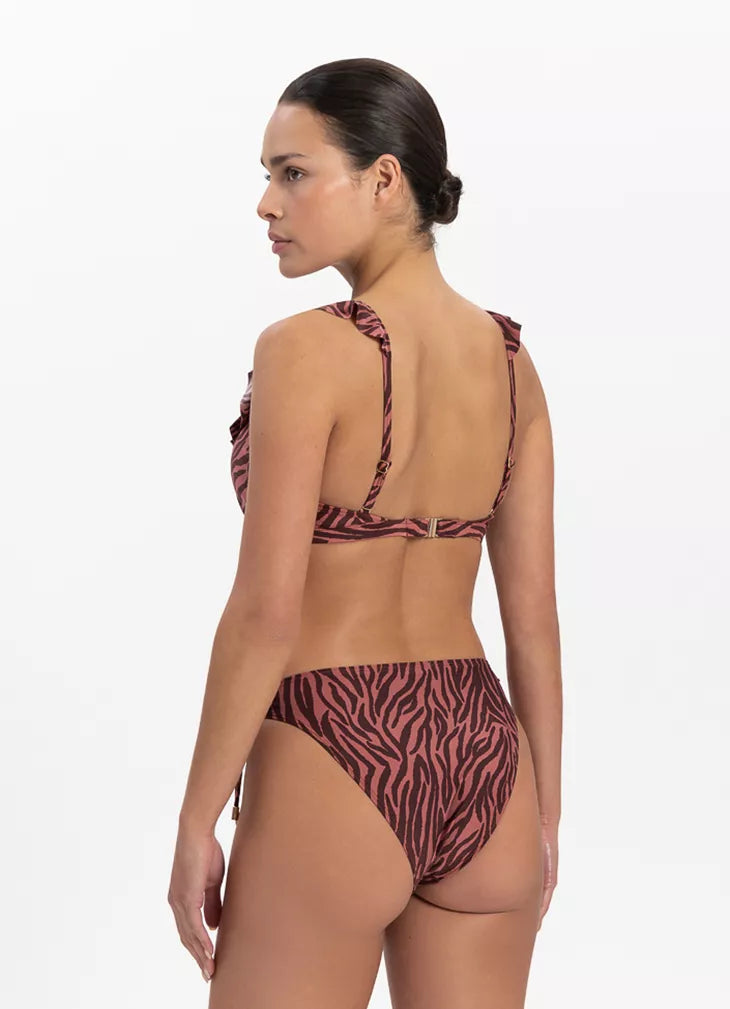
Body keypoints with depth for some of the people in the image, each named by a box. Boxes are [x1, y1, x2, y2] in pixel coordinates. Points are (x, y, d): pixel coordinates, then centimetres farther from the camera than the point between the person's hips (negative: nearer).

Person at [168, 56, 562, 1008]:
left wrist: (197, 820, -8)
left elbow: (267, 613, -16)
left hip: (334, 760, -6)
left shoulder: (306, 350, -14)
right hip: (482, 759, 6)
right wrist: (544, 817, 14)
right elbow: (534, 615, 7)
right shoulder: (510, 358, 5)